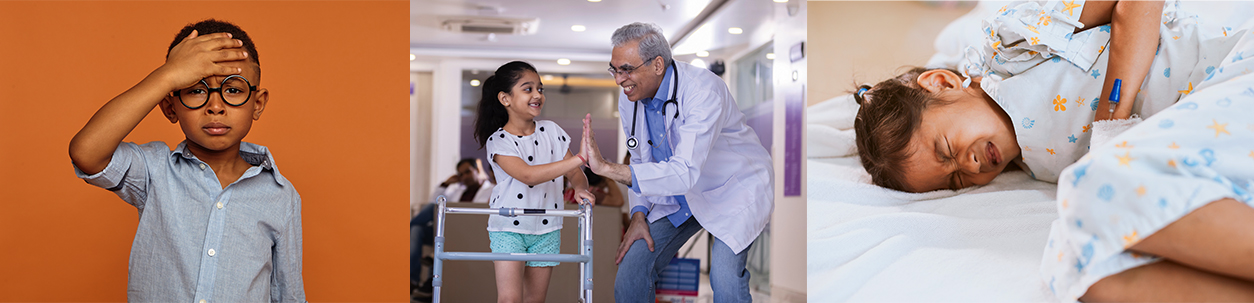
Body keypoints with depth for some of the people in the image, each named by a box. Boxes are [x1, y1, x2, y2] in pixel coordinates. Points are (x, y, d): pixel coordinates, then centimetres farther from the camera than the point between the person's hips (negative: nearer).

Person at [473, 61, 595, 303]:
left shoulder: (551, 131, 2)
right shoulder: (498, 141, -12)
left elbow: (574, 174, 6)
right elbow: (528, 175, -29)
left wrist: (581, 188, -20)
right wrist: (579, 158, -35)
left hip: (547, 228, 4)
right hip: (509, 227, -4)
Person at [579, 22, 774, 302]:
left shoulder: (703, 90, -30)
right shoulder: (629, 99, -7)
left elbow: (685, 173, -39)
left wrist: (606, 168, -41)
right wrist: (639, 215, -4)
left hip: (735, 188, -6)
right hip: (677, 194, 6)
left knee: (725, 277, -27)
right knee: (631, 269, -3)